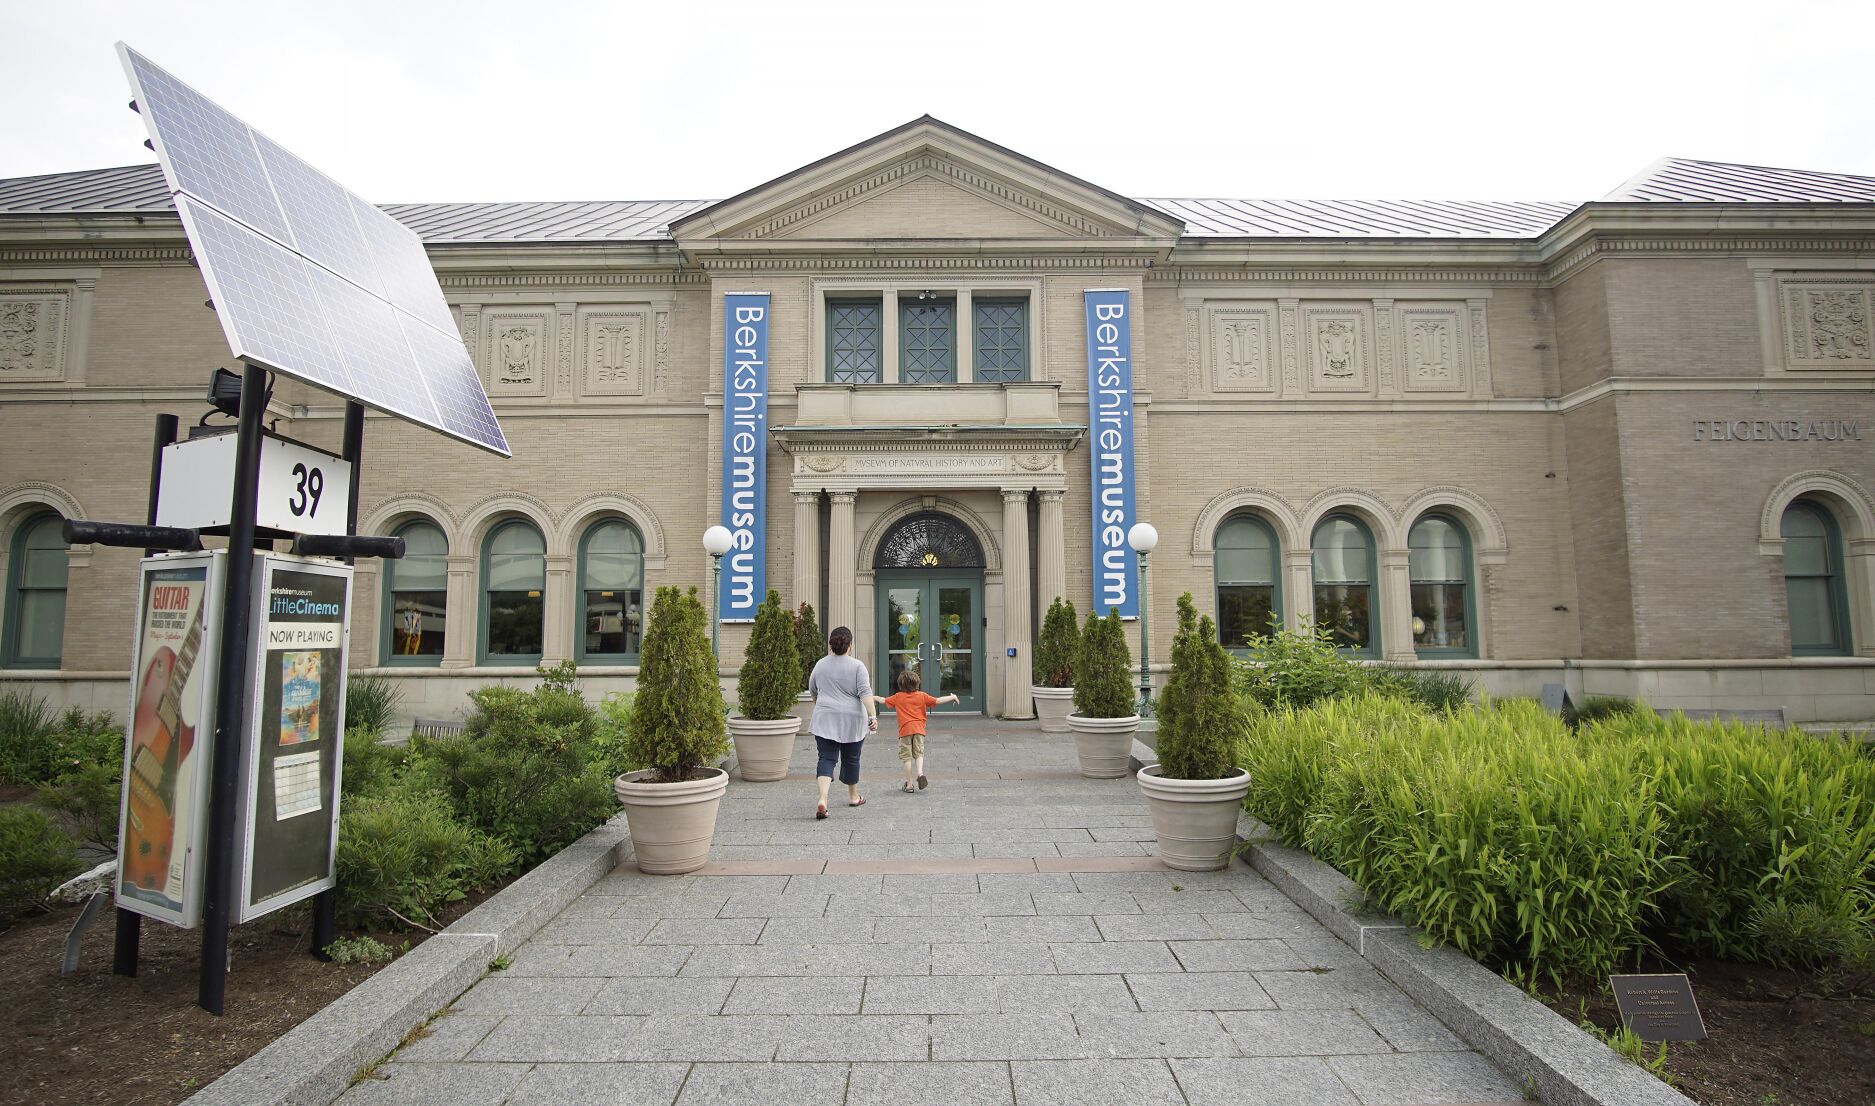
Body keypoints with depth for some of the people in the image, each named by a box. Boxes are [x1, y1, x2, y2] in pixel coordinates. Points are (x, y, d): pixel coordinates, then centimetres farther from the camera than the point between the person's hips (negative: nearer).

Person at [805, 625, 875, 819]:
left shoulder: (820, 664, 5)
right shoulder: (857, 666, -6)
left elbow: (812, 691, 17)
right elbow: (865, 693, -14)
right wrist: (873, 716, -16)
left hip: (825, 720, 2)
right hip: (852, 720, -1)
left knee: (827, 759, -1)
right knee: (851, 759, 14)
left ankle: (823, 799, -18)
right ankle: (853, 796, 29)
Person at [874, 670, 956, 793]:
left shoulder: (898, 697, 3)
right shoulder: (922, 696, 3)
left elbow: (883, 701, 14)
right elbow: (937, 701, 0)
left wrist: (875, 698, 34)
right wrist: (952, 697, 11)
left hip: (905, 730, -1)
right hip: (919, 729, 1)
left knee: (906, 757, 3)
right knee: (919, 754, 11)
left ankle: (909, 785, 5)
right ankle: (920, 773, -15)